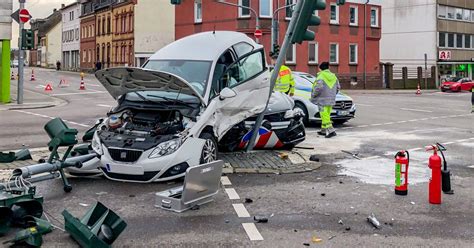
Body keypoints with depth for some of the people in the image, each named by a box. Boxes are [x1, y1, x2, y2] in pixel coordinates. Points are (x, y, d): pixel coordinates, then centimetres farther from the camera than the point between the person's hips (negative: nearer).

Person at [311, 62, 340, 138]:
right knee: (326, 116, 17)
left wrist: (313, 95, -8)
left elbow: (318, 88, -23)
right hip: (331, 100, 8)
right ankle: (324, 130, 24)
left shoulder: (321, 76, -13)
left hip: (323, 100, -8)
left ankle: (331, 131, -14)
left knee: (325, 116, -7)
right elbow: (338, 87, 15)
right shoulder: (333, 76, 10)